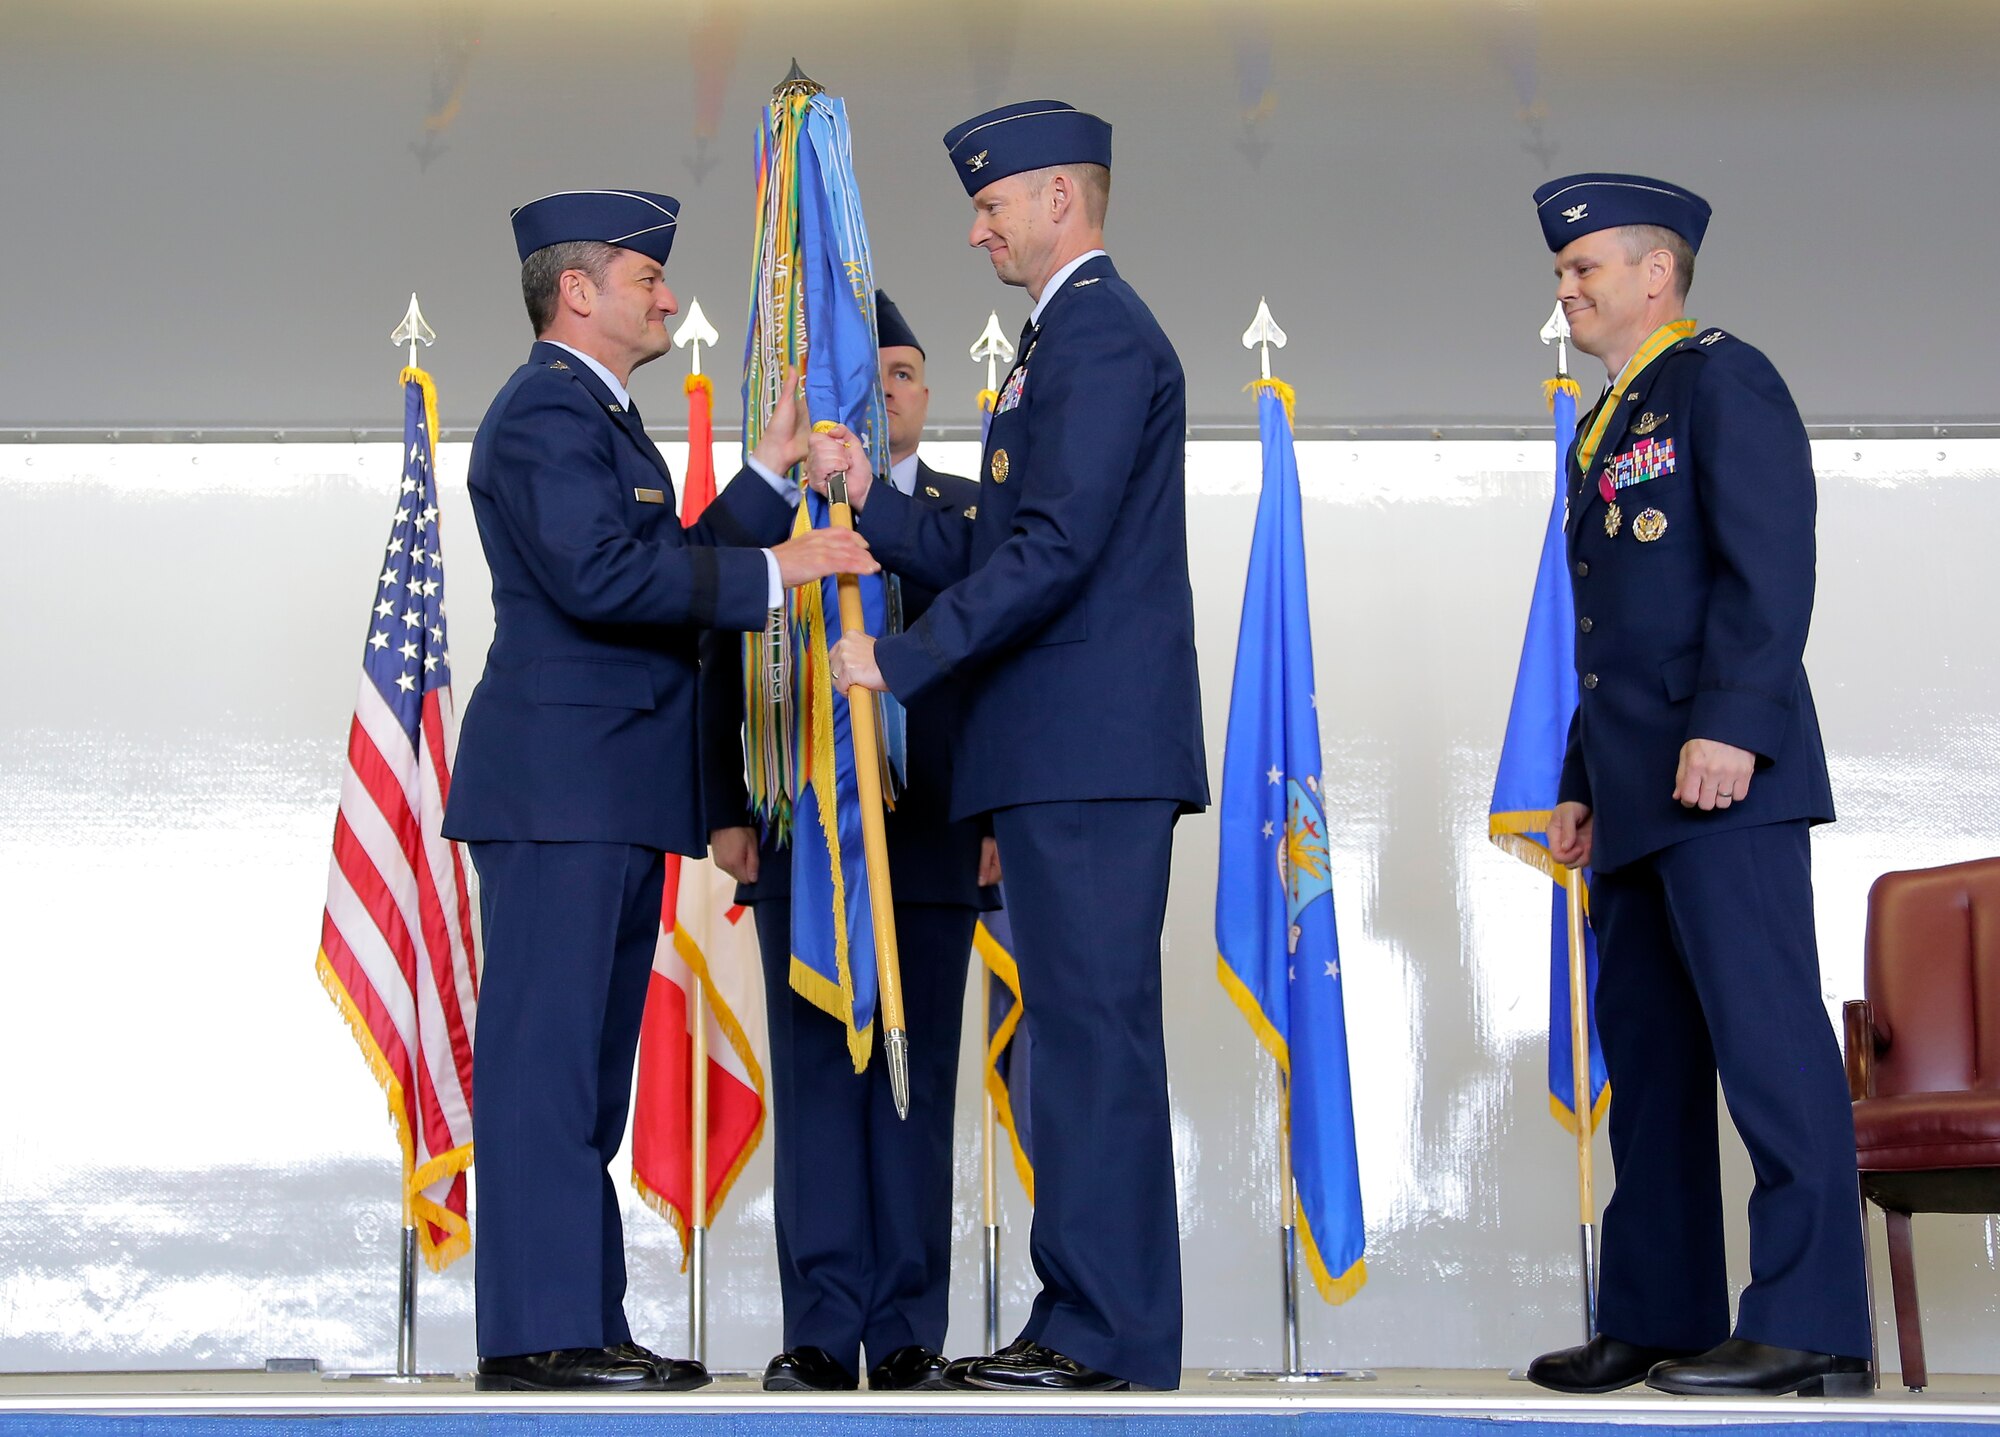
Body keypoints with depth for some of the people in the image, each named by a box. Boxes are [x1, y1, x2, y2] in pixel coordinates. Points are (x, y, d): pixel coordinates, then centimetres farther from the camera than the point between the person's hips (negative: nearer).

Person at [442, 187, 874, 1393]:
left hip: (615, 795, 11)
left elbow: (672, 563, 21)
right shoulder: (547, 411, -10)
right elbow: (601, 574, -23)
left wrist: (775, 472, 17)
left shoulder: (597, 415, 24)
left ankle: (586, 1324, 15)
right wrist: (772, 571, -19)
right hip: (557, 785, -11)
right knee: (545, 1052, -10)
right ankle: (537, 1333, -8)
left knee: (590, 1064, 11)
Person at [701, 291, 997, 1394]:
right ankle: (821, 1332, 2)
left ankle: (909, 1334, 5)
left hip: (934, 838, 0)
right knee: (815, 1077, -1)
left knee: (919, 1078, 1)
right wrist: (728, 812, -2)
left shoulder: (975, 516, 12)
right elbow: (724, 674, 8)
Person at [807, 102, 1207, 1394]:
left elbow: (1056, 548, -19)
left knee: (1095, 1027, -9)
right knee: (1085, 1031, 10)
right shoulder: (1071, 338, 23)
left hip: (1090, 750, -11)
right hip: (1075, 753, 11)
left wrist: (903, 659, -15)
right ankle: (1094, 1321, 15)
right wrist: (869, 498, 12)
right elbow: (988, 553, 22)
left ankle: (1105, 1334, -5)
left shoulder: (1100, 333, -10)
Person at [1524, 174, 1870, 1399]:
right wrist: (1584, 783, 20)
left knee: (1767, 1034, -11)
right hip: (1640, 792, 10)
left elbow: (1770, 562, -14)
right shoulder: (1606, 429, 25)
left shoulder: (1721, 379, -3)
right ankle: (1658, 1318, 15)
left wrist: (1728, 726, -23)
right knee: (1646, 1049, 10)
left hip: (1720, 771, -10)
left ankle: (1811, 1329, -11)